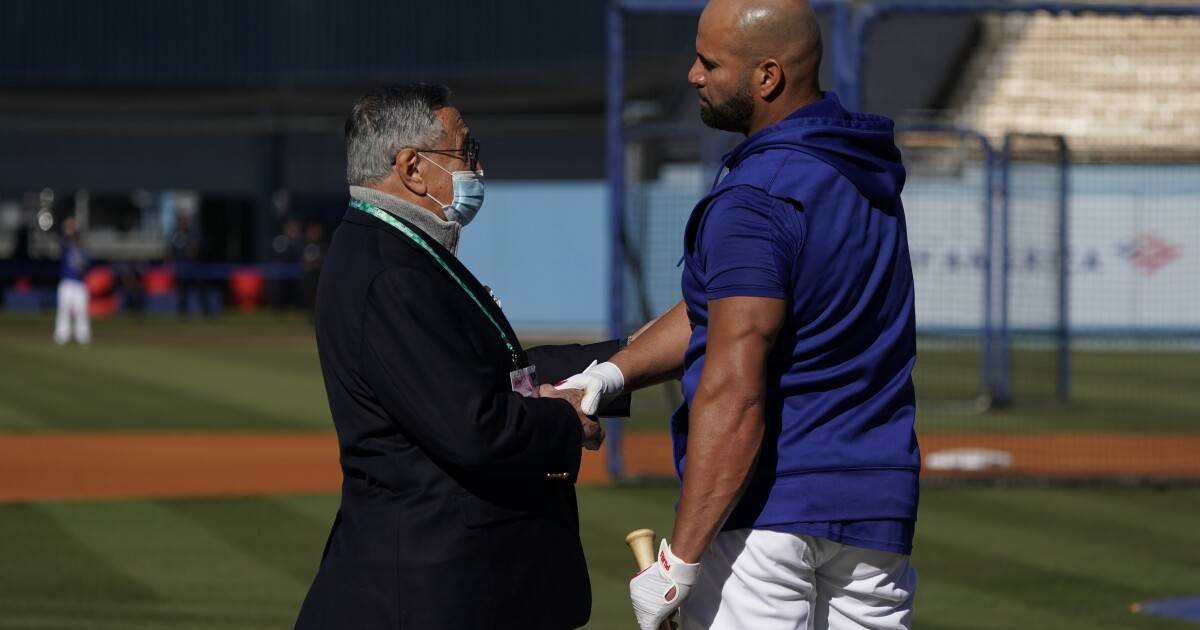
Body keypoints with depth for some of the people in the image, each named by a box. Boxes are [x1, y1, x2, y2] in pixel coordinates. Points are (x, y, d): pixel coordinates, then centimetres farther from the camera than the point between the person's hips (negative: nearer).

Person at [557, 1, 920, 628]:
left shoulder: (754, 198, -17)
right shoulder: (869, 171, 11)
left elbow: (734, 393, -22)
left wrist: (680, 559, -21)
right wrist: (609, 374, 8)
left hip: (767, 506, -8)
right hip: (877, 504, 8)